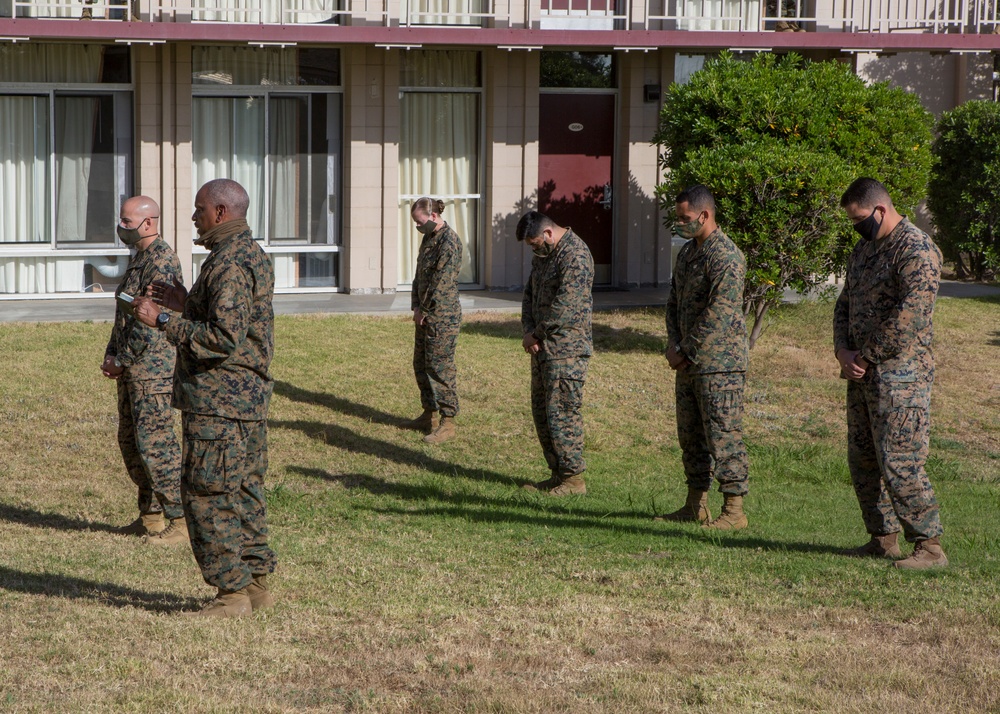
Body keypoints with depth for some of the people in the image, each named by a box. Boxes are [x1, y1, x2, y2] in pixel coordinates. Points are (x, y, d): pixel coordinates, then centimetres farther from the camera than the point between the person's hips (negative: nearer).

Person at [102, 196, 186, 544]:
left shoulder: (162, 261, -16)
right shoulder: (138, 259, 17)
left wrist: (122, 360, -14)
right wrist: (111, 355, 9)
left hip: (153, 369, -11)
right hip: (132, 370, 11)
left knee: (155, 442, -11)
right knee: (130, 441, 14)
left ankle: (182, 520, -8)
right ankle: (151, 516, 21)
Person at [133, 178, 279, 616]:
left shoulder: (229, 265, -18)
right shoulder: (253, 256, 15)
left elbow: (224, 338, -25)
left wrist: (164, 320, -20)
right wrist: (187, 305, 18)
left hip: (219, 400, -11)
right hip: (250, 396, 11)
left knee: (208, 494, -5)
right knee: (244, 491, 15)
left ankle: (232, 592, -3)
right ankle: (257, 583, 20)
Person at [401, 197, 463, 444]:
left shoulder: (449, 241, -16)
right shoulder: (428, 238, 14)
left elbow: (442, 282, -20)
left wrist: (426, 311, -14)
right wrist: (416, 306, 5)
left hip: (442, 316, -10)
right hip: (425, 314, 10)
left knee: (439, 367, -8)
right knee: (421, 364, 15)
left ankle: (448, 423, -4)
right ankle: (428, 415, 26)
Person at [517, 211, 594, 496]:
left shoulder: (575, 256, -18)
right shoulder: (543, 254, 13)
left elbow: (565, 306, -23)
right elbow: (530, 293, 17)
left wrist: (537, 334, -11)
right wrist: (529, 330, 0)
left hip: (566, 350, -10)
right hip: (543, 347, 10)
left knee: (562, 413, -8)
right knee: (542, 411, 13)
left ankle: (574, 478, -1)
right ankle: (557, 474, 21)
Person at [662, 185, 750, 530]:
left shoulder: (726, 256, -16)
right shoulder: (687, 252, 14)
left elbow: (719, 314, -20)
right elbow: (674, 301, 19)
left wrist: (689, 354, -14)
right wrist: (674, 345, 3)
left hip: (719, 363, -9)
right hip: (689, 362, 10)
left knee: (724, 436, -7)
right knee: (690, 435, 13)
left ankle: (734, 510, -3)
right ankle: (696, 505, 21)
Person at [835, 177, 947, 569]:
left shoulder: (917, 250, -13)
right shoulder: (864, 249, 16)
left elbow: (909, 317, -22)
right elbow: (845, 305, 20)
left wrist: (866, 357, -14)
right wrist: (843, 352, 2)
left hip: (900, 375, -9)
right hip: (863, 375, 9)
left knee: (898, 464, -11)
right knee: (863, 461, 11)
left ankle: (930, 547, -6)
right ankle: (883, 540, 20)